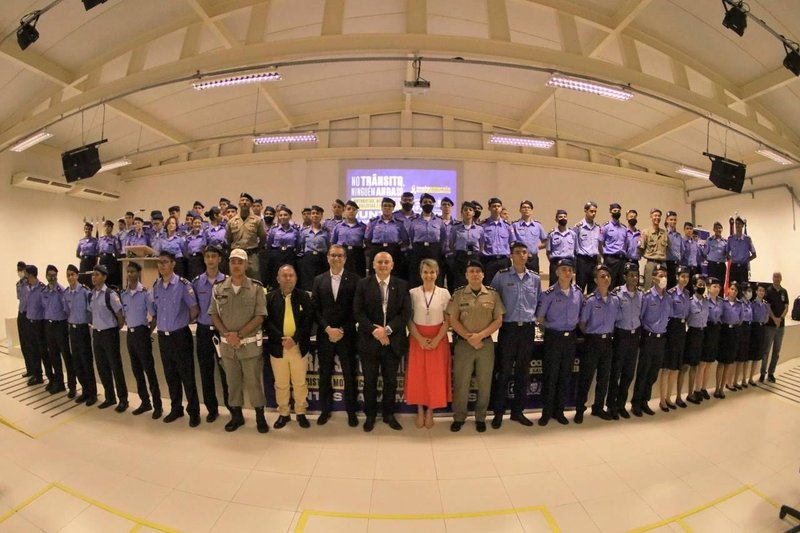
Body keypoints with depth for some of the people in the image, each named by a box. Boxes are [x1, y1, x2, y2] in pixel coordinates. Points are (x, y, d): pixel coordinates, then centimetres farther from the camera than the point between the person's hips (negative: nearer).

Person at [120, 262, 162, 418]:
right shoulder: (123, 294, 6)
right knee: (136, 370, 13)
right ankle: (145, 402, 25)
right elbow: (124, 314, 19)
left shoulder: (145, 292, -10)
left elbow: (154, 316, -9)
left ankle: (157, 405, 5)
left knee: (149, 369, -3)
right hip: (130, 334, 6)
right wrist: (128, 326, 11)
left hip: (142, 333, -6)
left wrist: (148, 332, -6)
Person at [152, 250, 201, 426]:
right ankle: (176, 408, 30)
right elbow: (155, 311, 17)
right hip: (163, 336, 5)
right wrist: (159, 324, 11)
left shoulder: (183, 284, -12)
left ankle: (194, 411, 14)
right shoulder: (156, 286, 5)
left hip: (180, 335, -5)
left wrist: (182, 322, 4)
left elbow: (194, 310, -8)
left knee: (187, 375, 1)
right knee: (170, 375, 15)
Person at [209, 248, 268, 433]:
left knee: (253, 381, 7)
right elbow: (214, 315, 4)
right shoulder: (218, 288, 2)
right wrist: (227, 334, -10)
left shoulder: (256, 287, -7)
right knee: (232, 382, 16)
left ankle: (260, 416, 22)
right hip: (226, 344, 3)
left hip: (250, 343, -3)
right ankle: (236, 415, 32)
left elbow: (259, 317, -9)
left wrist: (239, 334, -15)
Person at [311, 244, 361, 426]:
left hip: (347, 335, -2)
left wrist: (342, 330, -11)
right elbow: (315, 308, 2)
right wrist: (328, 329, -10)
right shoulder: (319, 280, 6)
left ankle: (351, 411, 23)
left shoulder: (354, 280, -1)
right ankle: (325, 410, 30)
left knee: (350, 375, 7)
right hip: (324, 335, 2)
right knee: (325, 375, 13)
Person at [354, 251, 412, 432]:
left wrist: (387, 329, -16)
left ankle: (389, 414, 32)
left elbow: (406, 313, -5)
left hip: (393, 341, 1)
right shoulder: (363, 284, 0)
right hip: (369, 341, -1)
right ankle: (370, 415, 30)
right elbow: (358, 312, -6)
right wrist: (375, 330, -17)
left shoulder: (402, 285, 2)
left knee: (391, 381, 13)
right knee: (369, 381, 12)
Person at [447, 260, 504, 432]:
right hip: (463, 344, -1)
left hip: (486, 343, 1)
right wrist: (469, 338, -12)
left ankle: (480, 418, 28)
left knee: (484, 383, 10)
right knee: (460, 383, 6)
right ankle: (458, 417, 23)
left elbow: (498, 320, 0)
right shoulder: (458, 294, 0)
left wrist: (480, 335, -13)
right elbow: (453, 320, -3)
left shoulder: (493, 294, 2)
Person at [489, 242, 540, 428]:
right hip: (508, 328, -3)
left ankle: (518, 411, 26)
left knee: (523, 371, 11)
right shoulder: (501, 276, -3)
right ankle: (498, 412, 16)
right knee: (504, 371, 2)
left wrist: (536, 317, 8)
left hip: (528, 329, 4)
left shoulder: (535, 278, 7)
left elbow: (540, 302, 18)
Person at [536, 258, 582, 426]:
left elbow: (581, 314, 17)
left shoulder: (578, 292, 2)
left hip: (570, 337, 4)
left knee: (565, 375, 12)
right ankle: (546, 412, 16)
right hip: (553, 337, -4)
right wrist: (553, 327, 3)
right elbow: (539, 318, -7)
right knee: (550, 376, 2)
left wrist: (573, 325, 8)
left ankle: (559, 411, 25)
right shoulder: (549, 293, -12)